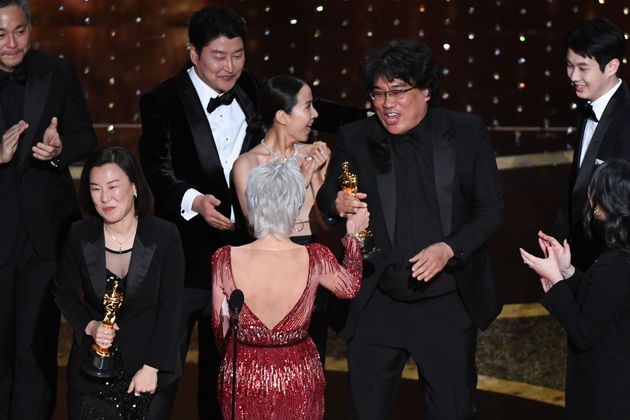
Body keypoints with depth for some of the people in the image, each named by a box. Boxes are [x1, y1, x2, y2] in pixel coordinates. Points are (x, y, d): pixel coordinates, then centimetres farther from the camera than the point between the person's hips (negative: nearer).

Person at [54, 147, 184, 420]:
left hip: (148, 362, -1)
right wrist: (89, 326, -13)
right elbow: (65, 293, 6)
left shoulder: (165, 236, -12)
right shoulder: (79, 236, -6)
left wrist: (151, 367, -12)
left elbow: (169, 308, -9)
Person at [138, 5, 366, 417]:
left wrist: (371, 117, 8)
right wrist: (193, 200, -35)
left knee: (224, 367, 15)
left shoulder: (251, 92, 8)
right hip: (183, 259, -4)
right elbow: (158, 167, -16)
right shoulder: (163, 102, -7)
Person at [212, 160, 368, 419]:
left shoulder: (225, 260, -17)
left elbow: (220, 329, -2)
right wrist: (352, 234, 22)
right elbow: (350, 288, 7)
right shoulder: (316, 260, -16)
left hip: (242, 379, 0)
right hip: (299, 380, 0)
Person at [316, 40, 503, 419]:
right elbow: (327, 198, 5)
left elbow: (491, 209, -1)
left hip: (448, 306, -1)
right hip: (376, 306, 1)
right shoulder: (354, 139, 1)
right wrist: (338, 205, -19)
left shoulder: (467, 133, -1)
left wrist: (449, 248, -17)